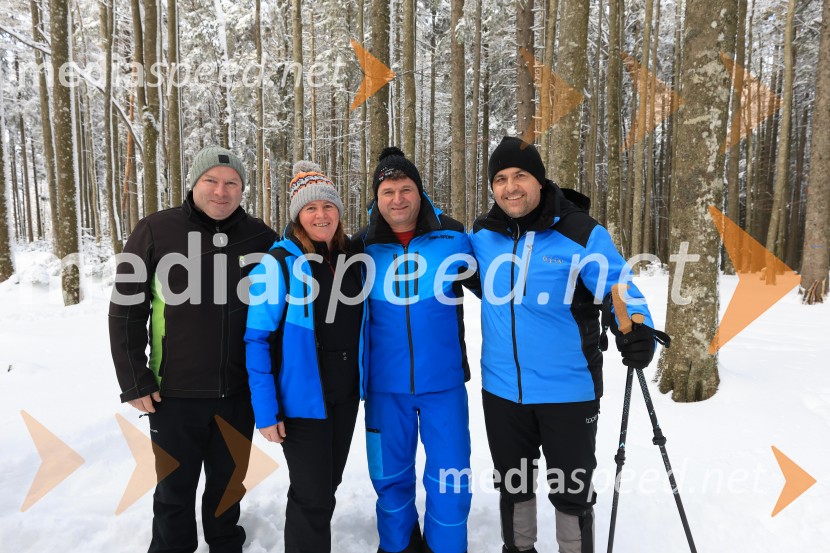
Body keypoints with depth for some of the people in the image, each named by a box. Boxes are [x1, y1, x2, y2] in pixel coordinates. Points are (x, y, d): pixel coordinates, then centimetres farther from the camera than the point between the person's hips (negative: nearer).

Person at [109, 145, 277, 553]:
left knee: (229, 484, 19)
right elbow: (126, 310, -3)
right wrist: (134, 380, -6)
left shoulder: (260, 237, -1)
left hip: (240, 392, 2)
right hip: (175, 393, -2)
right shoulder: (155, 232, -7)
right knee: (175, 489, 14)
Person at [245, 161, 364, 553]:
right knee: (312, 497, 3)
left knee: (327, 487, 20)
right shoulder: (277, 265, -15)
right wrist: (265, 410, -15)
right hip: (302, 399, -5)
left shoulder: (351, 260, 1)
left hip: (345, 396, 6)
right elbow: (257, 341, -15)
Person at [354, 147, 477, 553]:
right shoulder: (363, 246, -3)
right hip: (385, 385, 2)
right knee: (389, 477, 17)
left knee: (449, 480, 7)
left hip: (443, 381, -1)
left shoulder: (452, 236, -6)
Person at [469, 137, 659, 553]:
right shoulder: (483, 235, -1)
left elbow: (619, 289, -10)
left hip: (567, 391, -3)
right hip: (502, 390, 4)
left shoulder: (581, 233, -13)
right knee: (512, 485, 23)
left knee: (572, 490, 14)